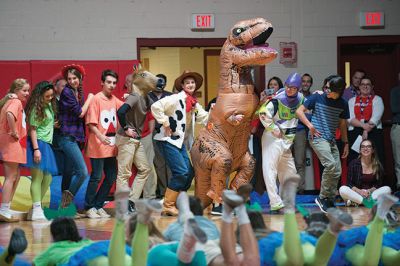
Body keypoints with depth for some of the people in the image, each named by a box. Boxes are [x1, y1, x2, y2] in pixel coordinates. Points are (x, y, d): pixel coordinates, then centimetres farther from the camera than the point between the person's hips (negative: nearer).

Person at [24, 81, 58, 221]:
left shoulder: (50, 105, 11)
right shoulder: (37, 109, -12)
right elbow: (33, 130, -15)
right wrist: (36, 149, -20)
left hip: (47, 144, 8)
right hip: (38, 143, -8)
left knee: (47, 178, 7)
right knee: (38, 177, -10)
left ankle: (36, 208, 14)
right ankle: (36, 210, -11)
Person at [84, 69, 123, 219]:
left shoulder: (114, 100, 10)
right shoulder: (96, 99, -8)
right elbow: (91, 123, -13)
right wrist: (101, 136, -26)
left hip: (111, 147, 7)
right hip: (98, 146, -7)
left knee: (111, 178, 9)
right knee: (96, 177, -3)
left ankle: (98, 206, 20)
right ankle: (89, 208, 9)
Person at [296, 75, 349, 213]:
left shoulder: (343, 104, 7)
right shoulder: (317, 97, -4)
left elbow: (343, 124, 18)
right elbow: (299, 111, 0)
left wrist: (346, 143, 16)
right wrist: (310, 125, -12)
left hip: (331, 140, 6)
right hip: (317, 137, -6)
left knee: (337, 171, 1)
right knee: (331, 164, -22)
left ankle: (330, 200, 15)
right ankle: (322, 197, -10)